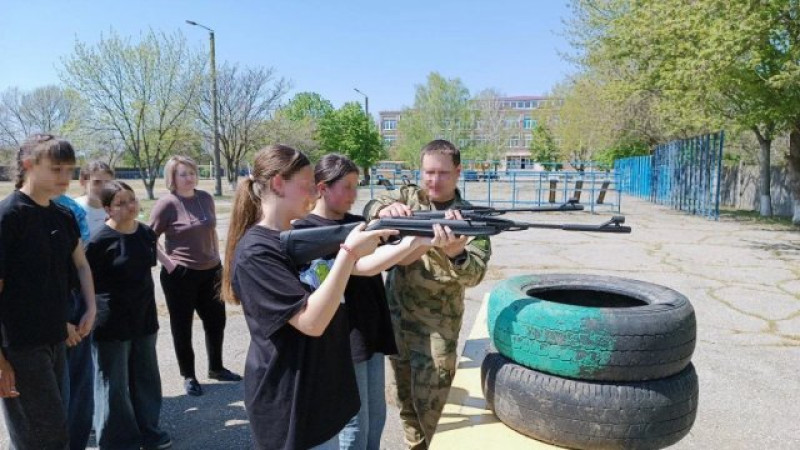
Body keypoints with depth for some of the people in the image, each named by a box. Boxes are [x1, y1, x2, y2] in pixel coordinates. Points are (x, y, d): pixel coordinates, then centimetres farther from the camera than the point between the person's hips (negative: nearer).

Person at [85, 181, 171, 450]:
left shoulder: (146, 233, 2)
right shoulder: (100, 241, -16)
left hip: (143, 318, 6)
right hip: (112, 324, -6)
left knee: (146, 378, 17)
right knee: (114, 385, 7)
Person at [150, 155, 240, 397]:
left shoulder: (205, 198, 4)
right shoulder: (167, 203, -11)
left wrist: (217, 256, 12)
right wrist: (167, 262, -15)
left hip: (210, 271, 6)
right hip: (180, 275, -5)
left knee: (216, 321, 14)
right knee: (182, 326, 8)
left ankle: (216, 368, 33)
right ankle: (188, 376, 24)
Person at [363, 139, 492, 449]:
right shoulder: (409, 196, 2)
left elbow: (474, 274, -20)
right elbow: (371, 208, -12)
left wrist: (455, 253, -44)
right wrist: (386, 209, -37)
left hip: (437, 324, -4)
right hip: (396, 314, 4)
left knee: (429, 402, 1)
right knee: (404, 396, 19)